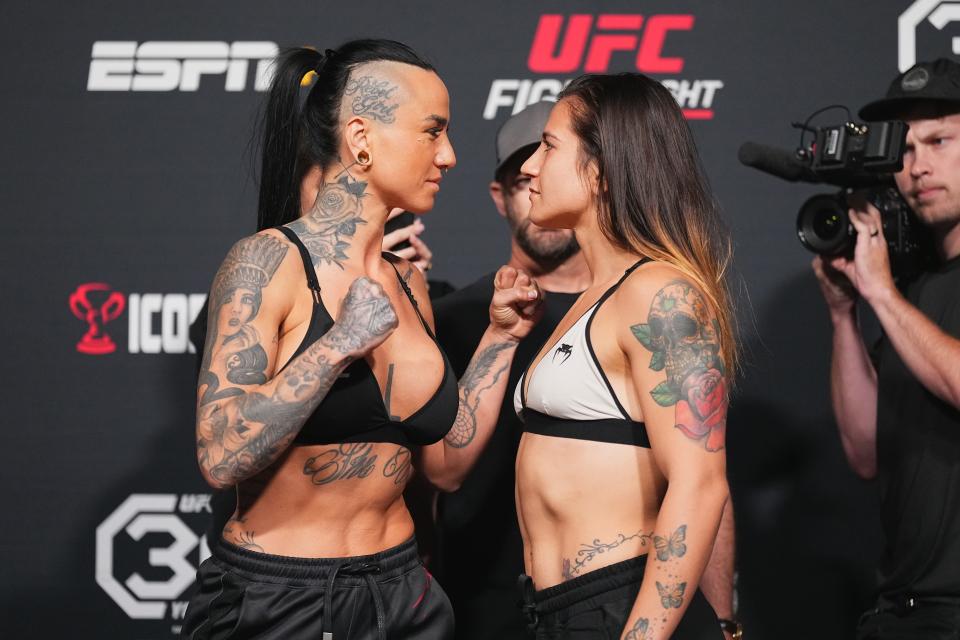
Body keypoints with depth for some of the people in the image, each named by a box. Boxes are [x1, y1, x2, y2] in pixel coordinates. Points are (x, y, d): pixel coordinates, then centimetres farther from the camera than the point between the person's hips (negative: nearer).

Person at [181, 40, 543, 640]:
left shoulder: (406, 281, 7)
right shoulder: (269, 261, -13)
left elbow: (446, 464, 11)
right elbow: (221, 457, -22)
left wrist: (501, 338, 5)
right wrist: (339, 343, -25)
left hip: (402, 592, 6)